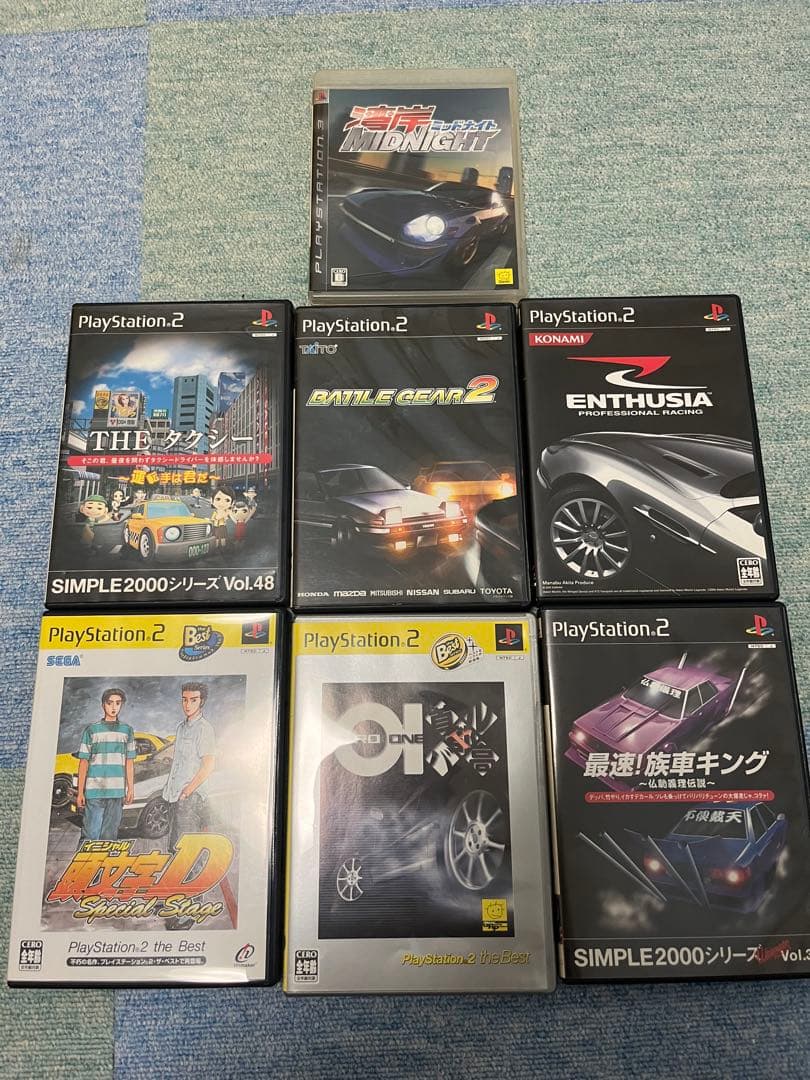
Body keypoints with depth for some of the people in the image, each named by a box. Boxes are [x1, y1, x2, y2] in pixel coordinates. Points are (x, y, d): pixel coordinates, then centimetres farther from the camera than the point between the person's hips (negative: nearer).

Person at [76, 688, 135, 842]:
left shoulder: (127, 731, 12)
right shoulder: (91, 730, 4)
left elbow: (129, 762, 13)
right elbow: (83, 762, 4)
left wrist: (131, 789, 7)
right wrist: (80, 792, 1)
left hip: (117, 793, 2)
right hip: (94, 792, -2)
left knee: (110, 835, 6)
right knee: (90, 835, -6)